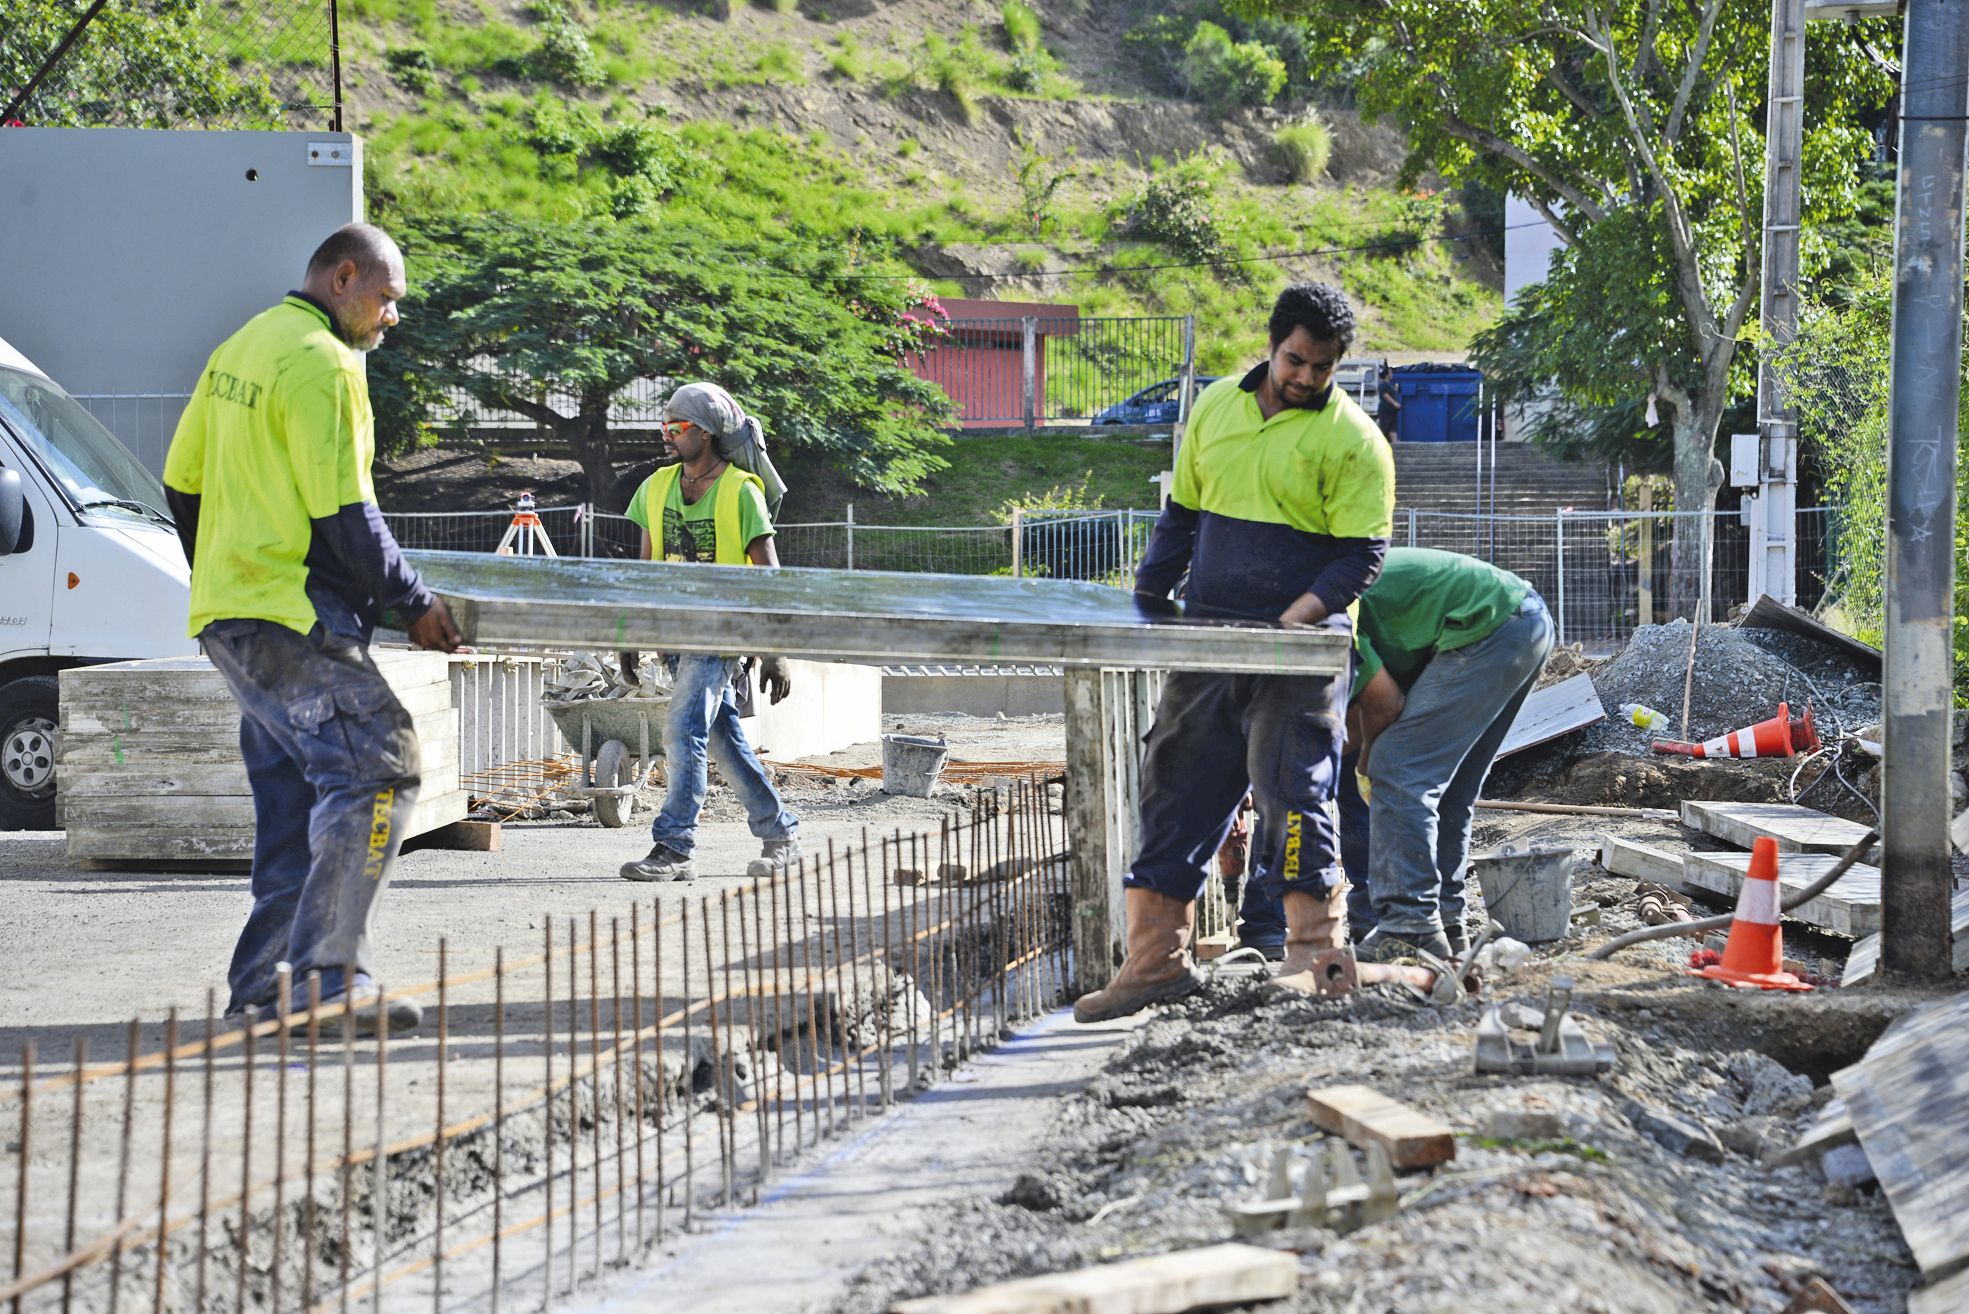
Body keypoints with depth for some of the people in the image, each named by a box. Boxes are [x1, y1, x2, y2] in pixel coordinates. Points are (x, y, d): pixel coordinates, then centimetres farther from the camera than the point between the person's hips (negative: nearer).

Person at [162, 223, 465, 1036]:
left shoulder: (239, 350, 18)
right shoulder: (322, 364, -12)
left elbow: (182, 481, 23)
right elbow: (344, 517, -16)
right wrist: (413, 605, -7)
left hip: (228, 613, 10)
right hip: (292, 618, -10)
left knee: (294, 795, 13)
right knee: (376, 770, -12)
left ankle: (263, 983, 13)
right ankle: (325, 976, -16)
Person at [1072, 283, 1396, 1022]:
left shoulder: (1352, 439, -5)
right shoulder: (1218, 407, 10)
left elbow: (1362, 552, -8)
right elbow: (1183, 514, 19)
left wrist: (1294, 620, -21)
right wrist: (1145, 601, 14)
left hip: (1300, 647, -5)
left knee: (1291, 787, -7)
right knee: (1176, 781, 4)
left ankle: (1314, 949, 7)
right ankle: (1154, 959, 9)